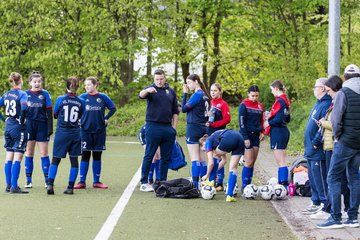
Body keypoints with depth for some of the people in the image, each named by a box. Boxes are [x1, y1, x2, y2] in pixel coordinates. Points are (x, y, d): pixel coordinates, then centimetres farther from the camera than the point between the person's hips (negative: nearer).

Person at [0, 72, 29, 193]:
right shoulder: (22, 94, -11)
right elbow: (24, 107, -28)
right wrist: (22, 120, -14)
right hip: (18, 128, -6)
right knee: (17, 158, -4)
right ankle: (14, 186, -7)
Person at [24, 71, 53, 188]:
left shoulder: (45, 94, 1)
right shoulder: (25, 94, 4)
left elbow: (49, 112, 0)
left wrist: (50, 128, -5)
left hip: (42, 126, -1)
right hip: (29, 125, 1)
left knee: (44, 153, 0)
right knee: (29, 153, 5)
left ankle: (47, 180, 4)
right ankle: (28, 180, 10)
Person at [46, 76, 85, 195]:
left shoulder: (60, 99, -6)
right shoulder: (81, 102, -1)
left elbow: (55, 115, 5)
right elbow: (80, 118, 9)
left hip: (62, 133, -1)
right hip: (75, 133, 1)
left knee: (55, 160, 5)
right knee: (74, 160, 7)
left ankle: (50, 184, -7)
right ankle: (70, 187, 6)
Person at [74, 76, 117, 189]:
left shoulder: (102, 97, 1)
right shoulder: (82, 97, 0)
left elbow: (113, 108, 10)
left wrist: (106, 118, 0)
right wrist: (79, 120, -3)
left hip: (99, 130, 1)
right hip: (85, 130, -1)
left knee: (97, 156, 7)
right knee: (85, 156, 0)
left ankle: (96, 181, 14)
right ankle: (82, 182, 4)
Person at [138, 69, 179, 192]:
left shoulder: (171, 91, 13)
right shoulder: (151, 89, 2)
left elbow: (175, 111, 16)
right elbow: (141, 95, -21)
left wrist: (174, 127, 8)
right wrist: (147, 90, -43)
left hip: (168, 128, 4)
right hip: (153, 127, -4)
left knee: (166, 157, 7)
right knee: (149, 156, -3)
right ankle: (144, 183, 0)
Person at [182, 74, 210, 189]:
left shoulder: (197, 95, -14)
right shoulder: (204, 95, 12)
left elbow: (184, 108, -11)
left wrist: (185, 93, -6)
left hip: (193, 128, -9)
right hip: (202, 127, 9)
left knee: (194, 158, -8)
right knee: (200, 157, 13)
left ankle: (195, 184, -10)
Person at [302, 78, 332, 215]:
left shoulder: (326, 105, -17)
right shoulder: (319, 103, 16)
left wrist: (315, 142, -19)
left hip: (318, 152, -10)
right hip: (311, 152, 10)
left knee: (320, 178, -5)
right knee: (313, 178, 15)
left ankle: (325, 205, 0)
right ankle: (316, 202, 23)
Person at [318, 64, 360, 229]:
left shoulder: (343, 93, -10)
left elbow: (336, 120, -15)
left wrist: (337, 136, 0)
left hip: (345, 142, -6)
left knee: (333, 178, -2)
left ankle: (335, 218, -6)